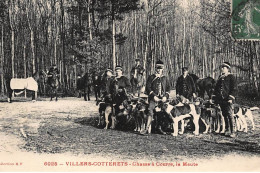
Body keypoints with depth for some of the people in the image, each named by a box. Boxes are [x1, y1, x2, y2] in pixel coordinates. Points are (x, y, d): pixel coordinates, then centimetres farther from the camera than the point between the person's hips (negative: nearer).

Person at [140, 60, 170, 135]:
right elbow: (148, 88, -1)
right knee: (150, 112, -16)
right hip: (153, 98, -4)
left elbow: (168, 89, 15)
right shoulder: (151, 77, 6)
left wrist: (165, 96, -1)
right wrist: (153, 96, -12)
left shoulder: (165, 78, 17)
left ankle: (158, 128, 21)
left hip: (162, 99, 4)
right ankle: (147, 129, -20)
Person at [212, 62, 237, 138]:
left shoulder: (231, 77, -1)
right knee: (225, 115, 9)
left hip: (227, 100, -7)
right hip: (221, 99, 7)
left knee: (230, 115, -9)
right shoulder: (220, 77, 19)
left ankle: (232, 132, -7)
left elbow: (234, 88, -7)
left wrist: (231, 98, -15)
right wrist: (213, 98, 15)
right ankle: (228, 131, 15)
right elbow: (216, 88, 22)